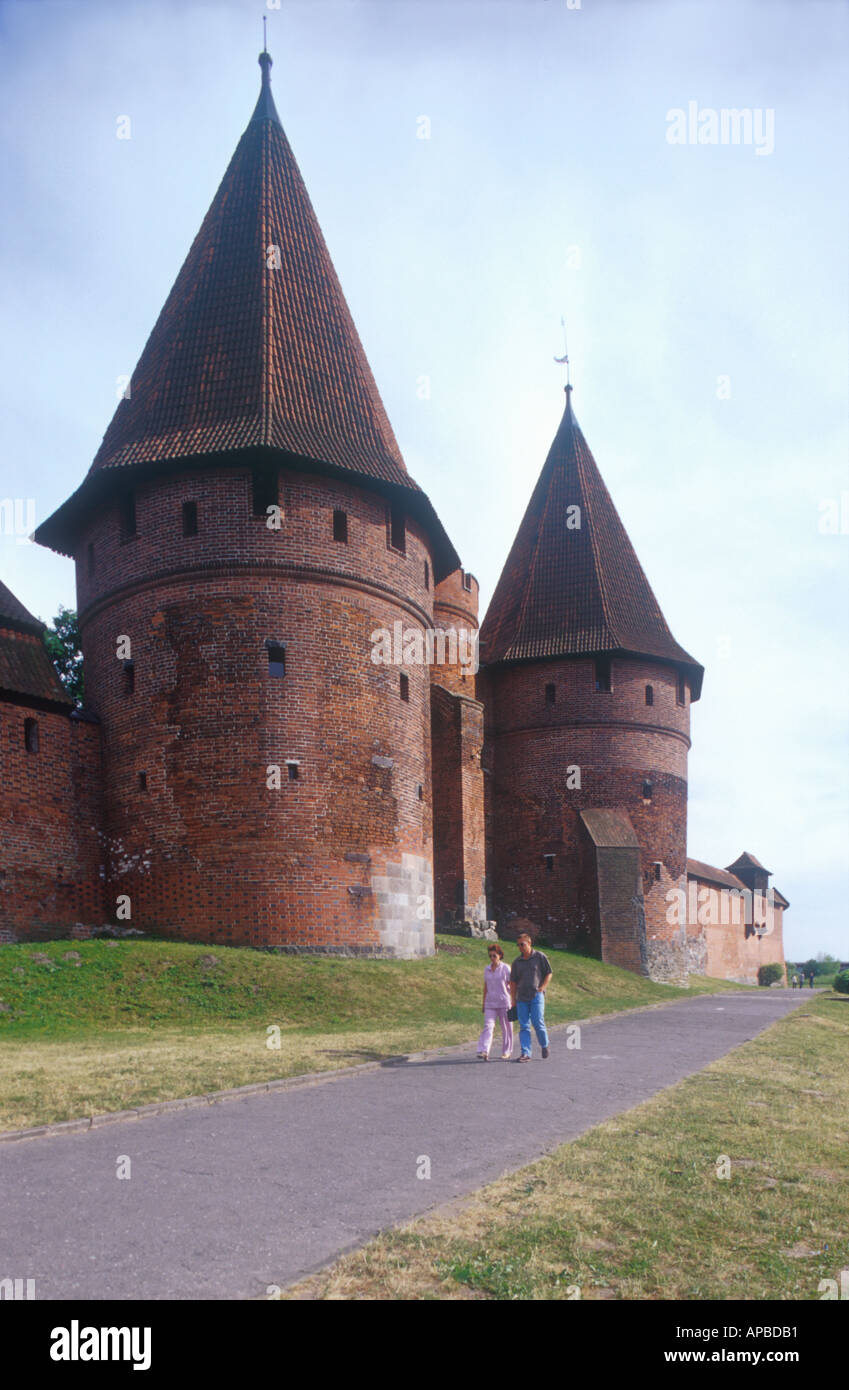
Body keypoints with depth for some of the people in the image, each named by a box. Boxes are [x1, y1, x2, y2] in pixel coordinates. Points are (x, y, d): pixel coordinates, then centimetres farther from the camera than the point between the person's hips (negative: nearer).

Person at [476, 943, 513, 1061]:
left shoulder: (506, 968, -4)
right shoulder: (487, 969, 9)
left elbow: (512, 985, -3)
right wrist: (483, 1002, 16)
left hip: (504, 1002, -3)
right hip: (490, 1003, 3)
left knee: (506, 1027, 5)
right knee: (488, 1026, -11)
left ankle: (507, 1052, 19)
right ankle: (484, 1052, -20)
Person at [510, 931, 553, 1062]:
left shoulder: (540, 957, 2)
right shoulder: (517, 962, 12)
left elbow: (549, 974, 5)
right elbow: (513, 981, 15)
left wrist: (542, 988, -7)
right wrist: (513, 1000, 10)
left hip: (536, 996, -4)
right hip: (522, 997, 4)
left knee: (538, 1023, -7)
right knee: (524, 1026, 0)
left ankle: (544, 1045, 18)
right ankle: (525, 1054, 0)